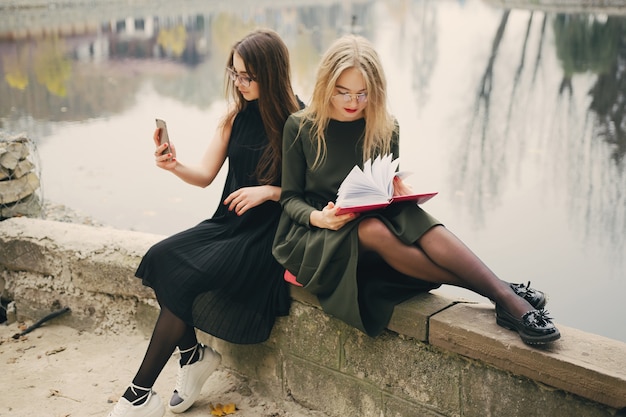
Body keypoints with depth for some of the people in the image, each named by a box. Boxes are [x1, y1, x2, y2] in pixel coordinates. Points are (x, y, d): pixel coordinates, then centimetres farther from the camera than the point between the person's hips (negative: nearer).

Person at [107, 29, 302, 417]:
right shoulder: (236, 116, 8)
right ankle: (193, 354, -2)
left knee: (184, 276, -23)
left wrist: (268, 190, -19)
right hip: (229, 222, 6)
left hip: (266, 235, -6)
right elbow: (206, 175, 6)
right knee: (161, 257, -19)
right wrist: (175, 166, -13)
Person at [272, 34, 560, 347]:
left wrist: (401, 192, -13)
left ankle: (508, 299, -41)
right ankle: (504, 296, -36)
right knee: (373, 231, -38)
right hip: (313, 236, -3)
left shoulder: (384, 128, 5)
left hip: (374, 221, 3)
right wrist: (317, 217, -24)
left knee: (416, 219, -34)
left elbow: (391, 187, 13)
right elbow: (290, 198, -1)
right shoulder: (300, 127, -3)